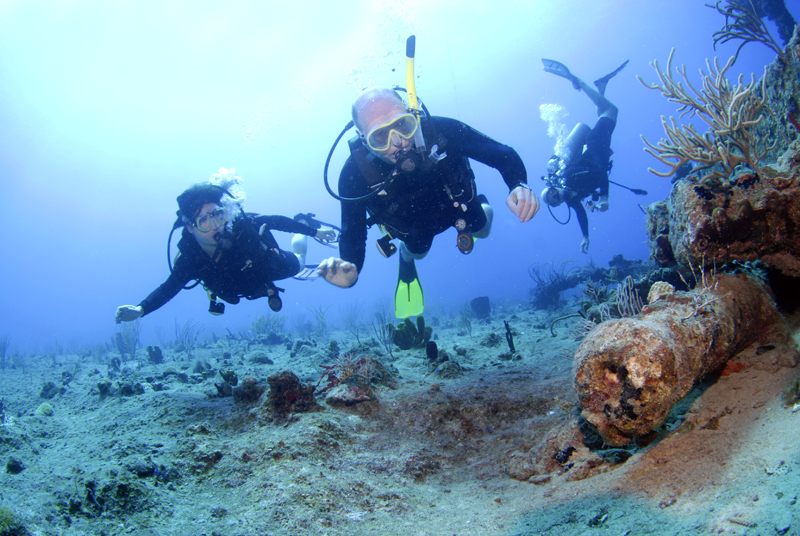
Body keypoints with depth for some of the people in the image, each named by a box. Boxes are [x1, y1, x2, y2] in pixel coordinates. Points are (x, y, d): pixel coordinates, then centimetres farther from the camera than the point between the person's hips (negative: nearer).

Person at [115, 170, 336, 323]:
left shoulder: (241, 225, -45)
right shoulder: (190, 260, -40)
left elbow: (274, 221, -29)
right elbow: (168, 288, -30)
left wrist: (314, 231, -22)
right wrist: (140, 309, -49)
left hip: (271, 265, -2)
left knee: (297, 264, 28)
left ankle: (304, 222, 54)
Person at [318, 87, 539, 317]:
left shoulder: (440, 131, -44)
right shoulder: (354, 175, -42)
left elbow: (503, 154, -35)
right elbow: (352, 235, -35)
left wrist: (519, 185, -57)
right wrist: (350, 271, -58)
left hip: (454, 201, 0)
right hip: (412, 224, 0)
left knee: (481, 231, 26)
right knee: (417, 252, 27)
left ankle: (479, 206, 60)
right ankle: (406, 258, 64)